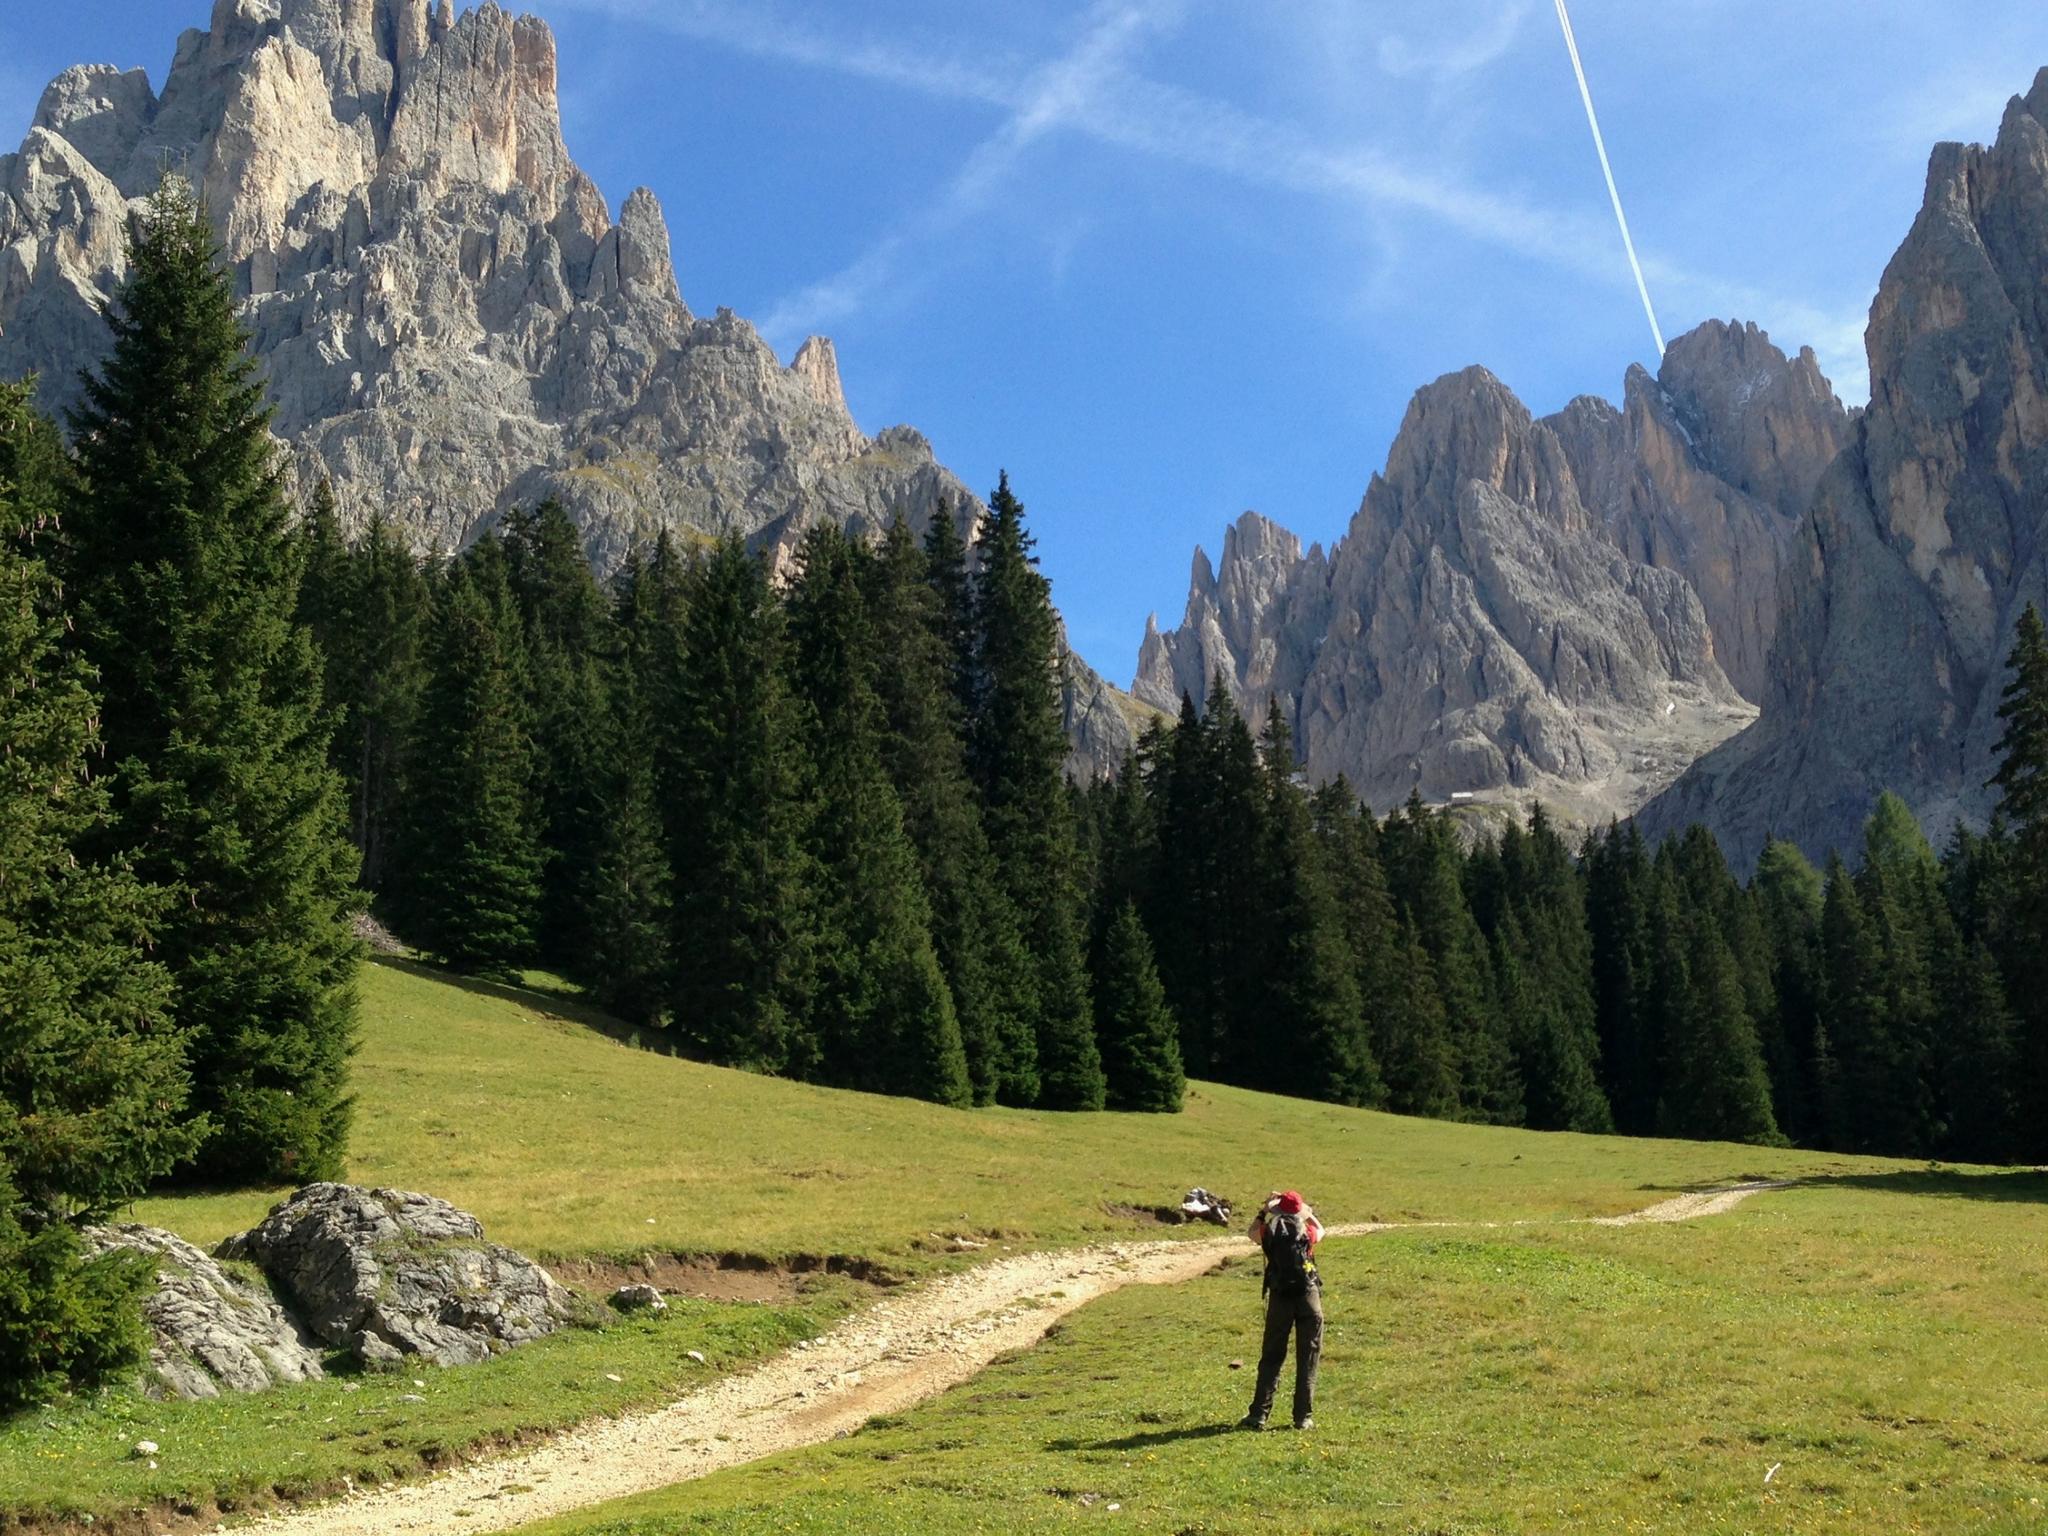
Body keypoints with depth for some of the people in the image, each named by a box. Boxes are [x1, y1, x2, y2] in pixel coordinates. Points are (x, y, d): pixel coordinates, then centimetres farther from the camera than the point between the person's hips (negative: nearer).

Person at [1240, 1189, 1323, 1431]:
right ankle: (1303, 1417, 6)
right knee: (1308, 1360, 7)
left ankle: (1258, 1415, 6)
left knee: (1271, 1358, 9)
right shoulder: (1306, 1230, 1)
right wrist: (1308, 1213, 39)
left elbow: (1253, 1233, 24)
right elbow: (1320, 1231, 26)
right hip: (1308, 1296, -1)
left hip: (1280, 1298, 1)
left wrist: (1264, 1209, 33)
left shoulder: (1270, 1231, 1)